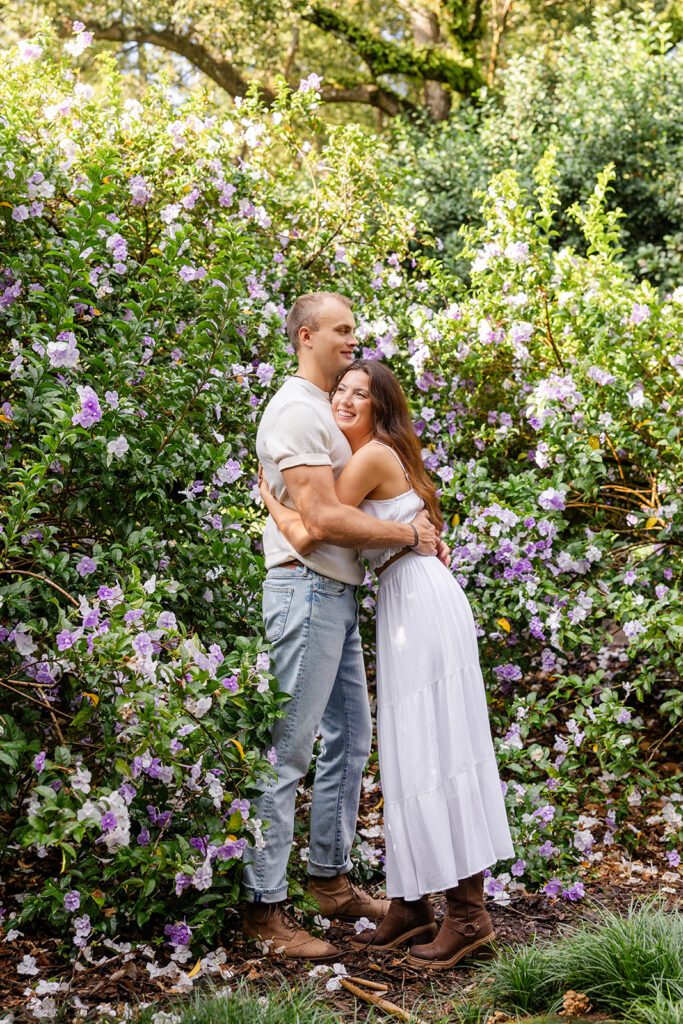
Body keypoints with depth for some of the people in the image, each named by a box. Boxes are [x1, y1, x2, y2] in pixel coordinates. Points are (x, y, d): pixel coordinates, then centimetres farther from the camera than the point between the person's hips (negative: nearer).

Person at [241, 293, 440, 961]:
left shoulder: (326, 411, 19)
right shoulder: (296, 411, -14)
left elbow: (356, 504, 24)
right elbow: (323, 520, -23)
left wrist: (419, 532, 6)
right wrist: (407, 536, -12)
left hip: (337, 596, 11)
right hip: (306, 590, -11)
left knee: (349, 741, 16)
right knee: (287, 751, -7)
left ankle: (331, 880, 27)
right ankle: (262, 907, -1)